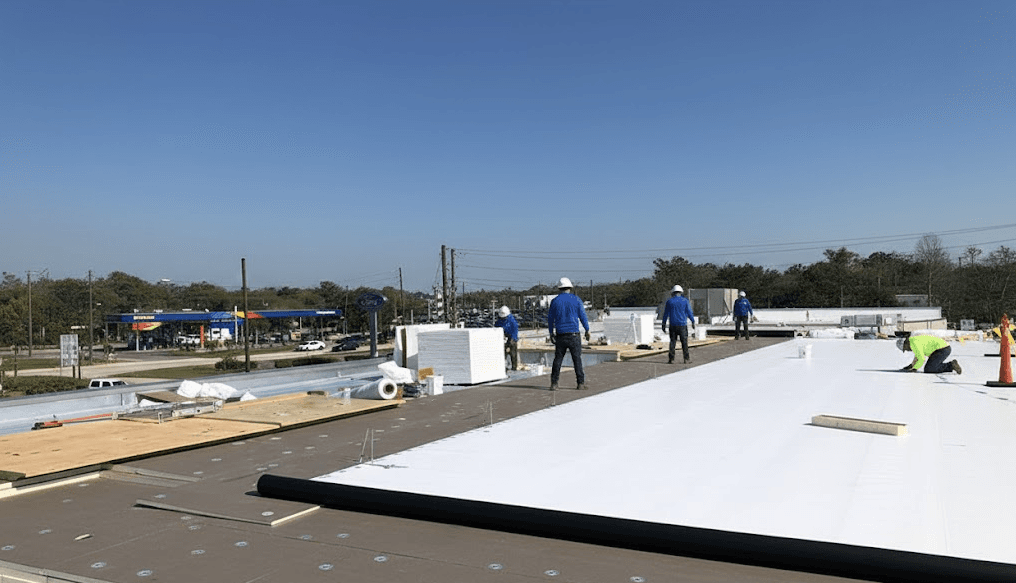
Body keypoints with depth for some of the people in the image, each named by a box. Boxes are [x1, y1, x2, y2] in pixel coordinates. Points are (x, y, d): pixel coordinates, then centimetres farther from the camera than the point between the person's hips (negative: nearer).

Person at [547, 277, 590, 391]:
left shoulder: (555, 301, 3)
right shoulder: (576, 299, 0)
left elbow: (550, 319, 7)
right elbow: (583, 316, 1)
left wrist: (551, 333, 17)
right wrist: (587, 330, 10)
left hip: (560, 335, 1)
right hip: (574, 334, -1)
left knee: (558, 359, 7)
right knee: (577, 359, 4)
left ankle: (554, 383, 4)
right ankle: (580, 383, 4)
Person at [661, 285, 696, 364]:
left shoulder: (669, 301, 2)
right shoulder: (685, 300, 0)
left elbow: (666, 314, 4)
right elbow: (689, 312, 0)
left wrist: (664, 325, 9)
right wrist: (693, 322, 10)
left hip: (673, 325, 1)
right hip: (682, 325, -1)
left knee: (673, 341, 5)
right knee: (684, 342, 5)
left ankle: (671, 359, 0)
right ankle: (686, 359, 7)